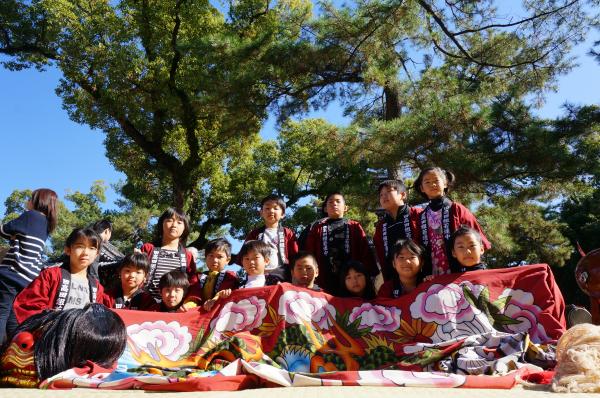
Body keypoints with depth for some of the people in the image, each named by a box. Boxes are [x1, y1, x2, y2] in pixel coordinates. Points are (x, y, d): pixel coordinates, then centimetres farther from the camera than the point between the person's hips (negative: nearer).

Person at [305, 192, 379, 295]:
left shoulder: (355, 227, 13)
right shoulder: (317, 229, 15)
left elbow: (365, 252, 4)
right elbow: (309, 254, 8)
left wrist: (373, 274, -7)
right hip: (324, 281, 1)